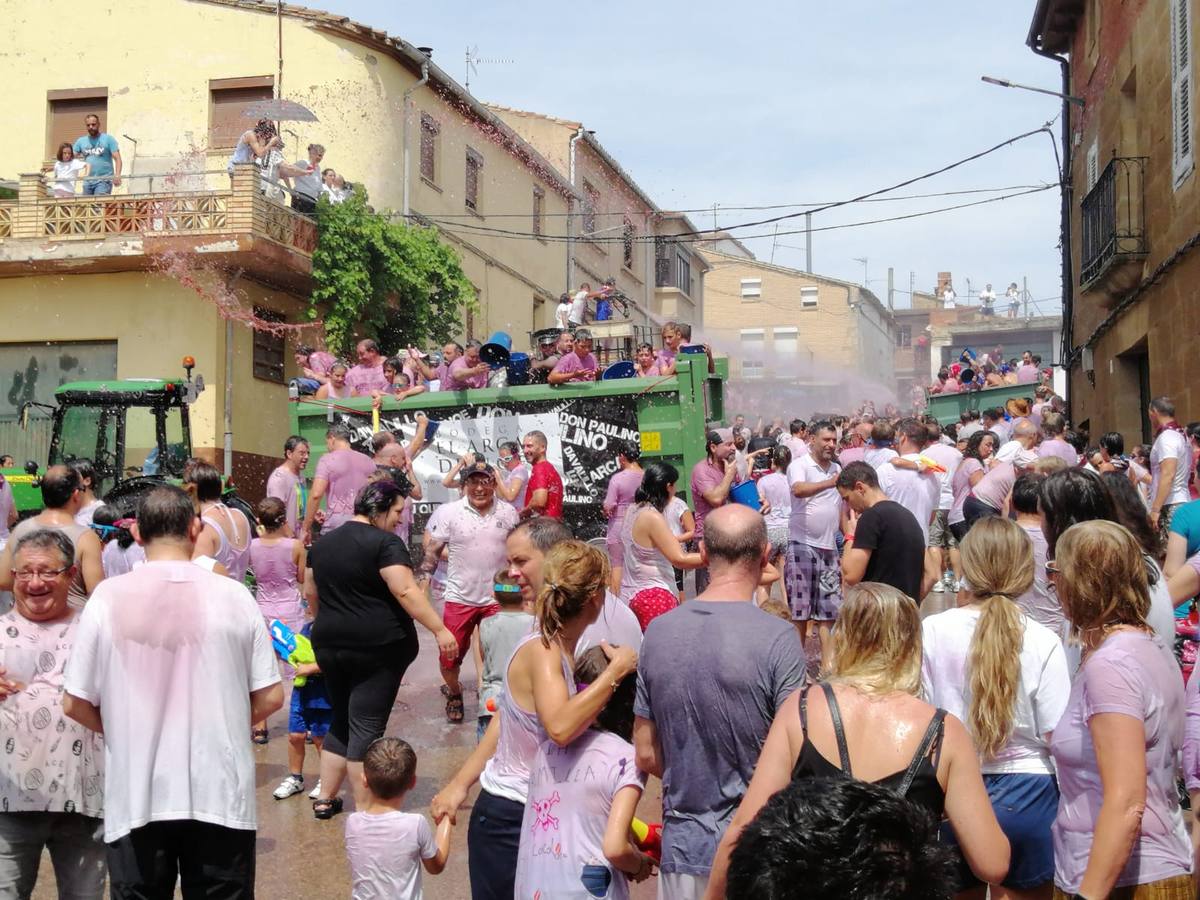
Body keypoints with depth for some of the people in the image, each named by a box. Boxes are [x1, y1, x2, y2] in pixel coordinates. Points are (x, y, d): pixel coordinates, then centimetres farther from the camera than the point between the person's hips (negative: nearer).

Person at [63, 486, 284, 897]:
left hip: (136, 796, 0)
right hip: (219, 793, 0)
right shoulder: (233, 595, -5)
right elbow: (269, 698, -2)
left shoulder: (107, 597, -6)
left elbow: (75, 704, -2)